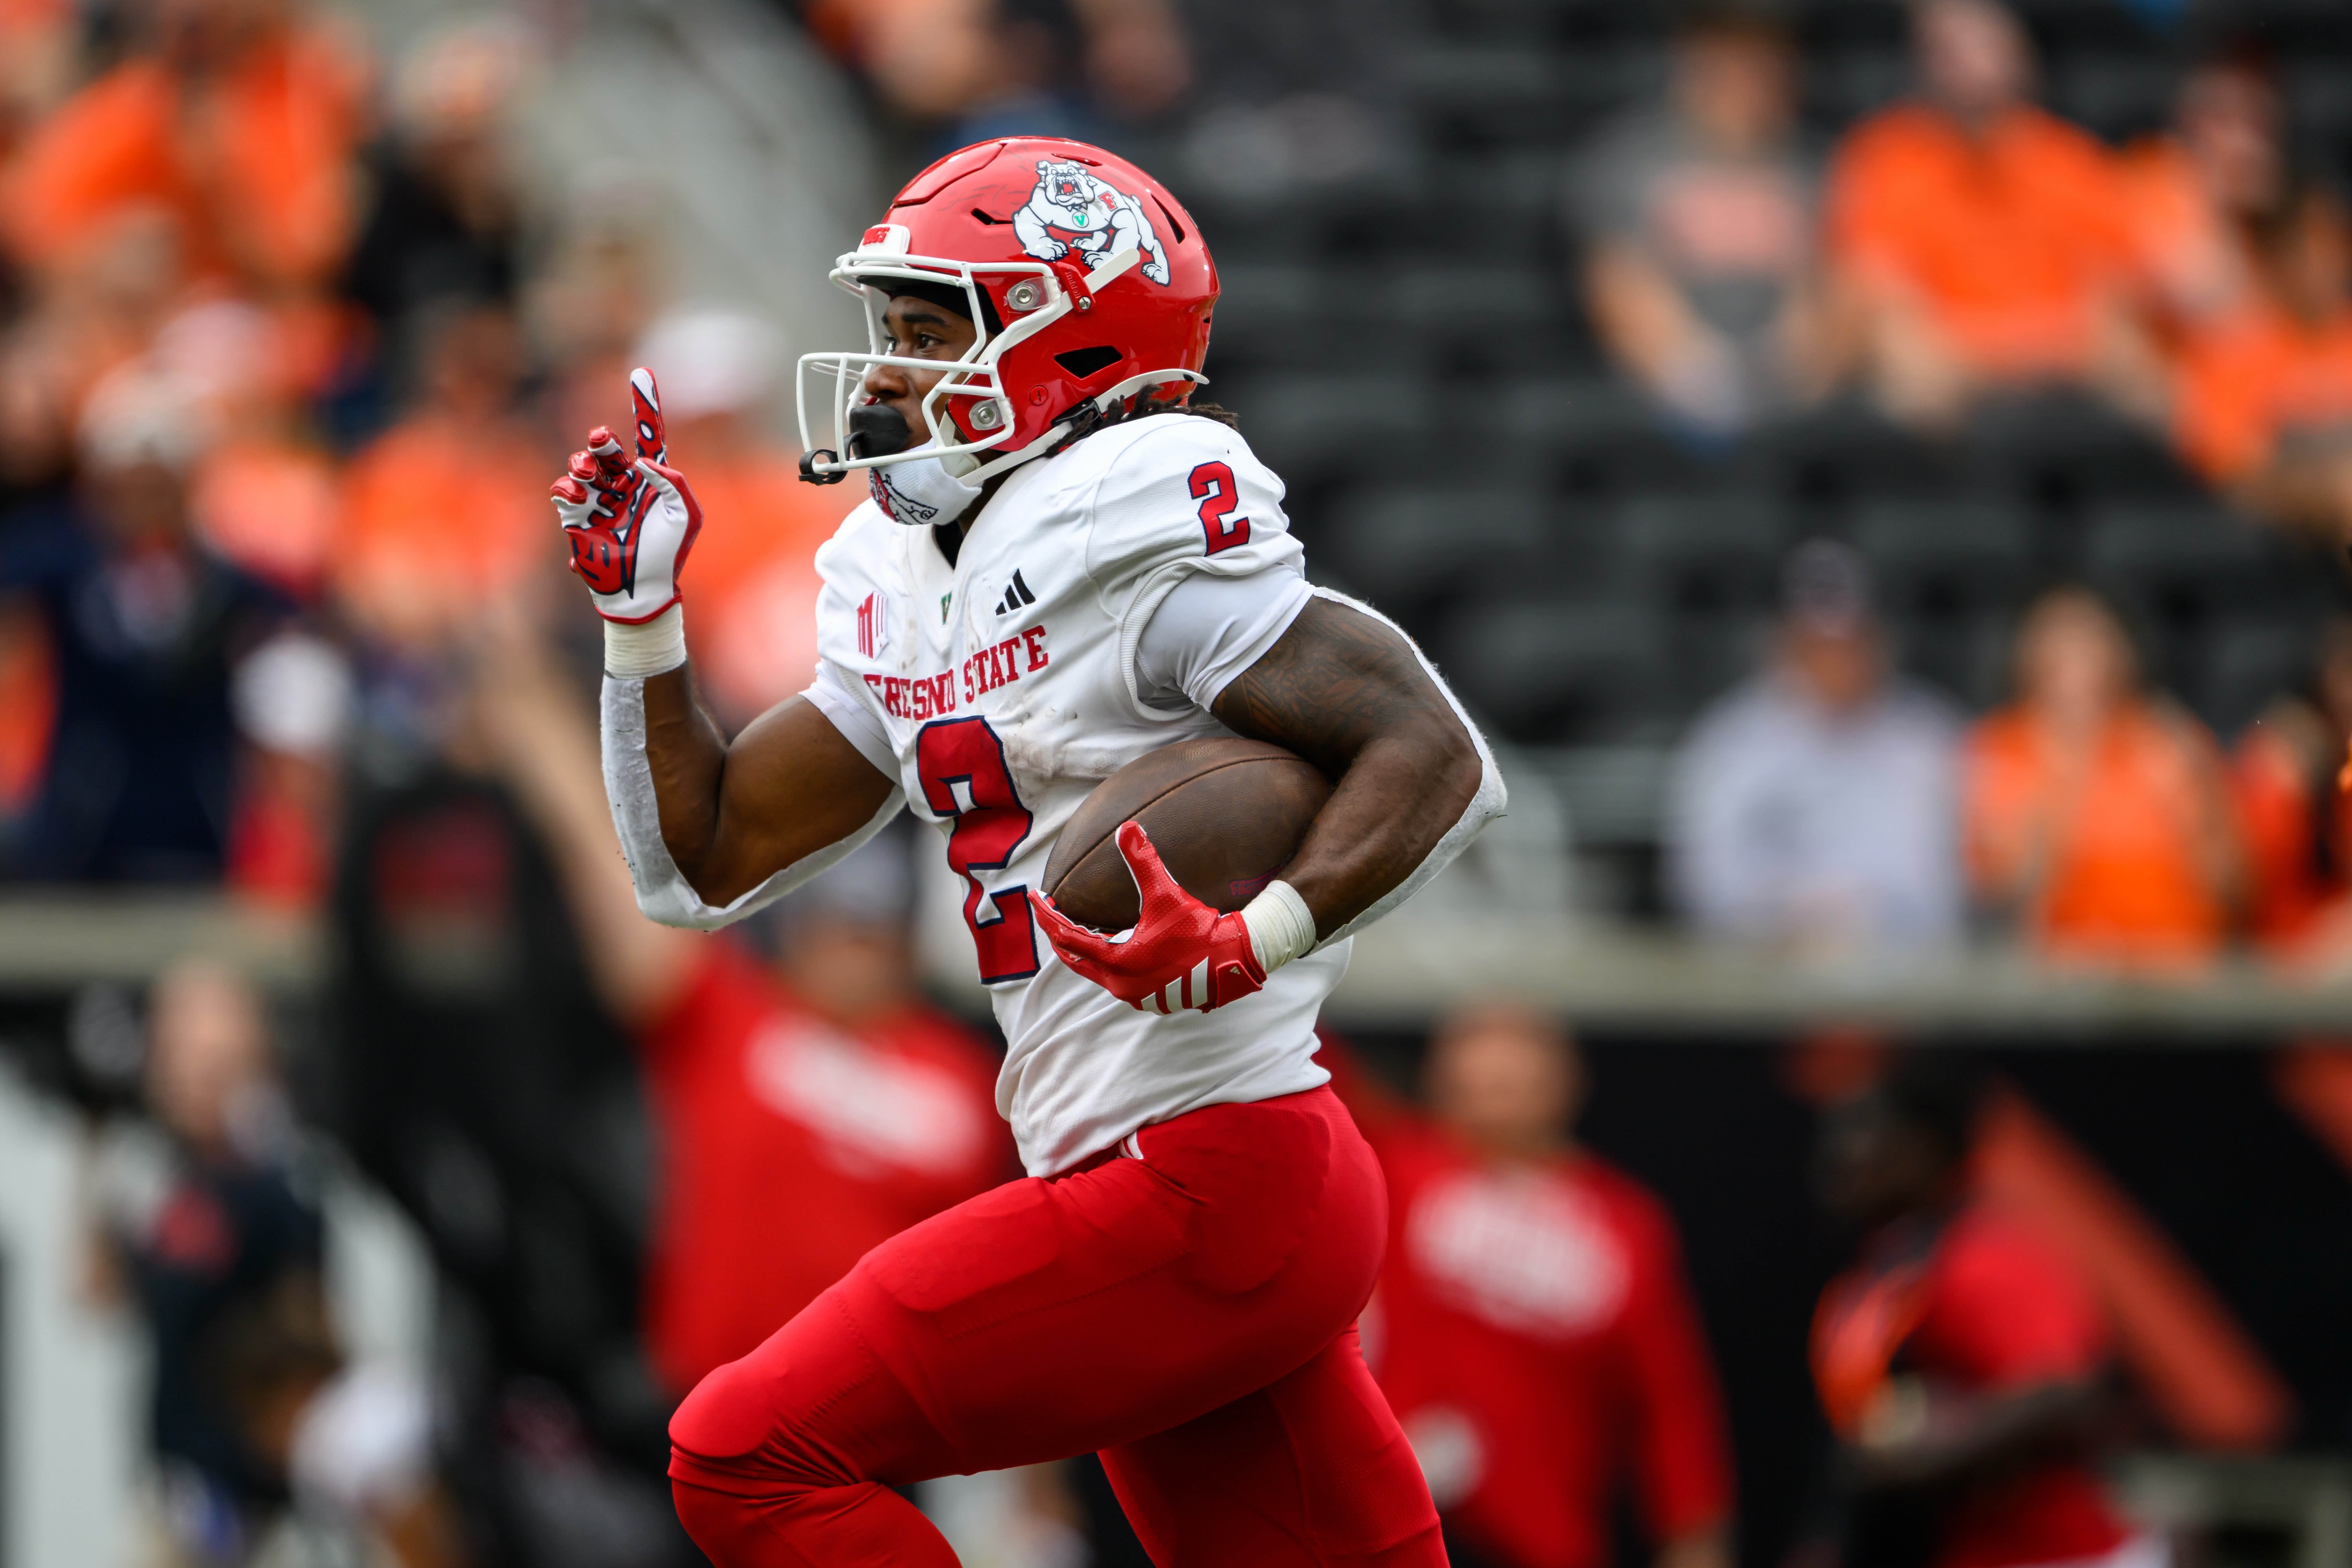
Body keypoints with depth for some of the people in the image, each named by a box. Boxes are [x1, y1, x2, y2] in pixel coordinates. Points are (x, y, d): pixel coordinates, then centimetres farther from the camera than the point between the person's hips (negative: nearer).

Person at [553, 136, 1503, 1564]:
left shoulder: (1132, 547, -11)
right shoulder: (906, 599, 17)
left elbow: (1436, 755, -17)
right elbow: (703, 866, 22)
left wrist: (1251, 945, -30)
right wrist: (642, 610, 13)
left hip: (1212, 1183, -9)